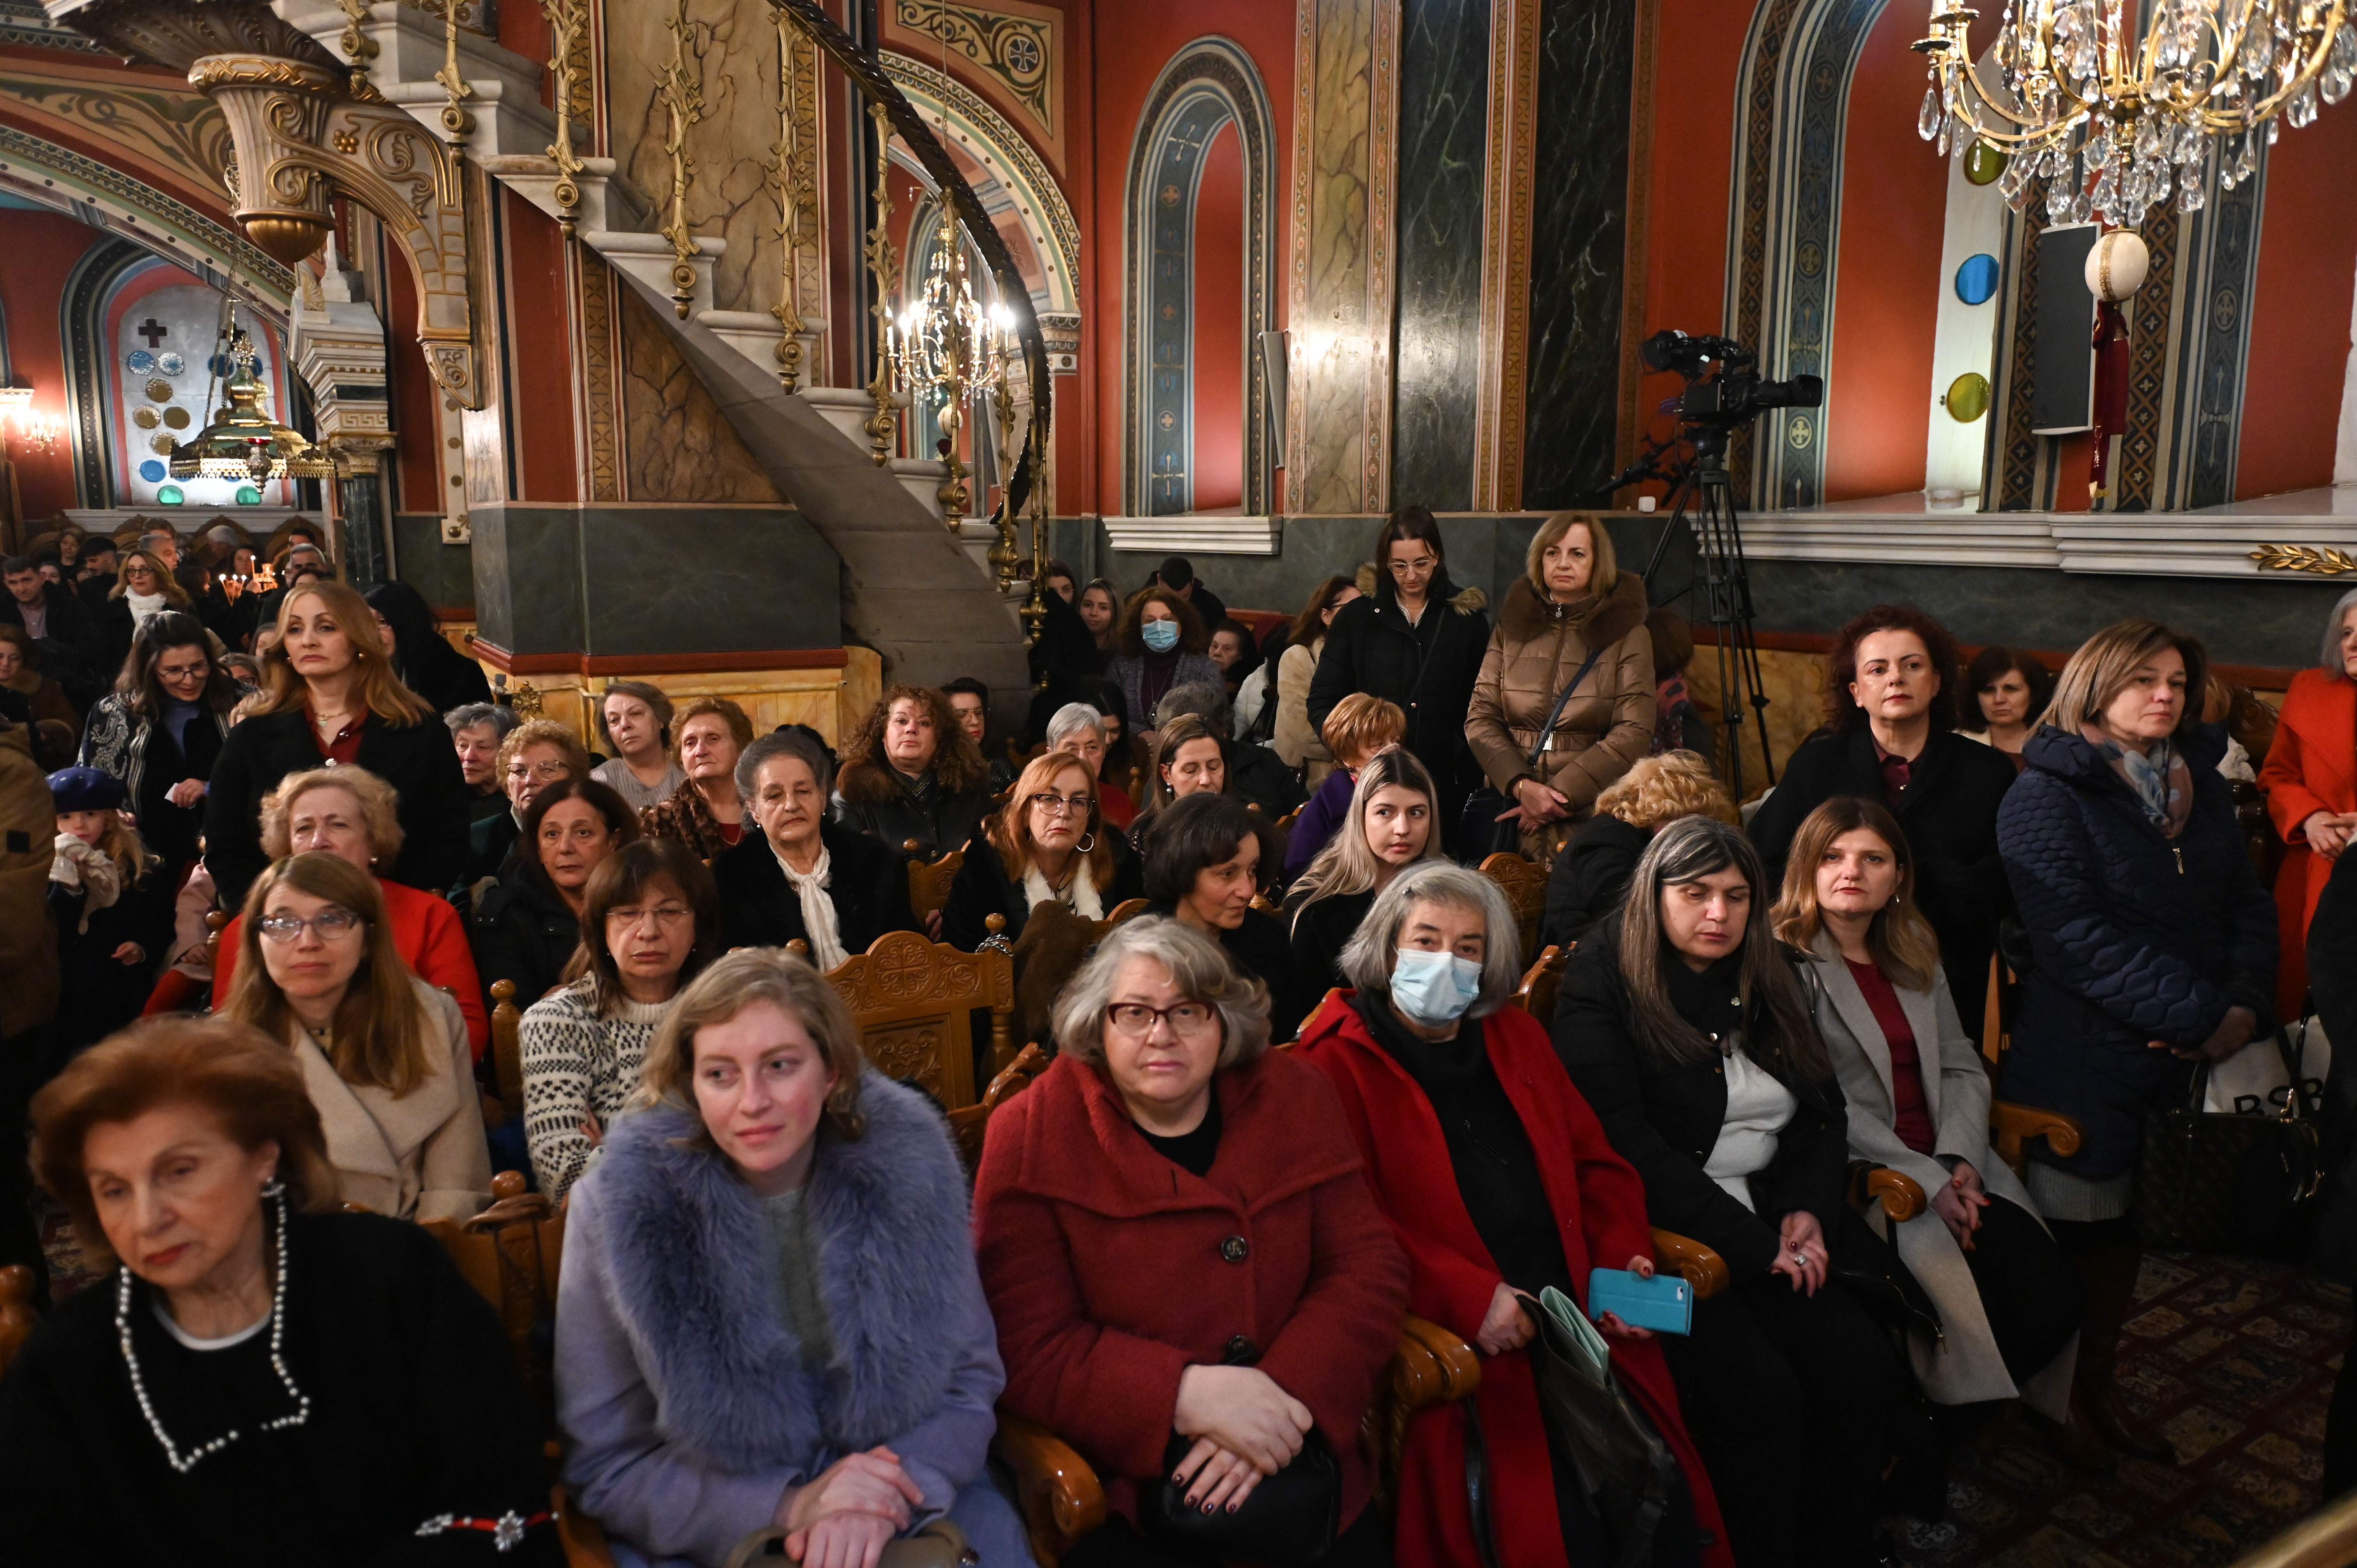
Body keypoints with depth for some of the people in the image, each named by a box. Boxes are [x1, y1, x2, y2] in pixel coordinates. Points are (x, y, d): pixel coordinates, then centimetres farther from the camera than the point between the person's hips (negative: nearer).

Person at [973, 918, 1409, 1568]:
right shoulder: (1030, 1137, -7)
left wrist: (1288, 1395, -15)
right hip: (1119, 1474, -3)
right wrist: (1185, 1394, -22)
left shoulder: (1293, 1098, 2)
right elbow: (1028, 1350, -11)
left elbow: (1368, 1269, -1)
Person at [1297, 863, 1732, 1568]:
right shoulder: (1339, 1061, -2)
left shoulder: (1517, 1036, 18)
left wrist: (1623, 1253, 1)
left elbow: (1593, 1160, 20)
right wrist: (1467, 1297, -18)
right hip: (1459, 1344, -5)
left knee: (1669, 1503, -12)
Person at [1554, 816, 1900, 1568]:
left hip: (1774, 1230, 6)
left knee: (1865, 1371, -16)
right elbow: (1626, 1142, -14)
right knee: (1761, 1389, -25)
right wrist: (1752, 1244, -15)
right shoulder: (1602, 985, -5)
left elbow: (1825, 1111, 18)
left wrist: (1810, 1210, -1)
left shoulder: (1770, 981, 16)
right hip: (1661, 1237, -6)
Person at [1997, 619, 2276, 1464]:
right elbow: (2079, 938, -19)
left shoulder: (2201, 784, 12)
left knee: (2128, 1231, 15)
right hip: (2084, 1061, -6)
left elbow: (2249, 902, 10)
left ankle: (2098, 1387, 33)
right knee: (2078, 1235, 4)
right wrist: (2199, 1018, -19)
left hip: (2180, 1058, 6)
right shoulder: (2046, 797, -11)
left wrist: (2245, 1007, -7)